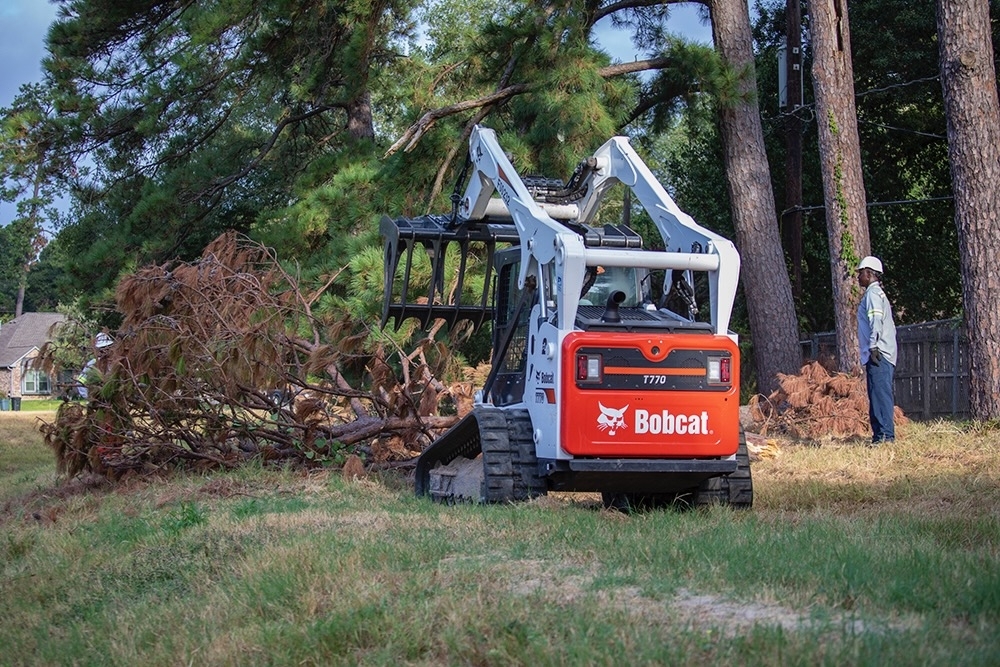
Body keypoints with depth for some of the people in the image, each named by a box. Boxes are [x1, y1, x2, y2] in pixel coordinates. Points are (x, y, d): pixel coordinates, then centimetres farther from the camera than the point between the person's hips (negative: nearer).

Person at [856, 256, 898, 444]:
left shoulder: (872, 293, -5)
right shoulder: (878, 293, 25)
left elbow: (876, 319, -19)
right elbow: (889, 325, 24)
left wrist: (873, 346, -23)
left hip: (878, 354, -11)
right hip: (884, 356, 11)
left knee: (880, 394, -15)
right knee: (879, 395, 9)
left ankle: (885, 435, -21)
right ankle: (880, 435, 8)